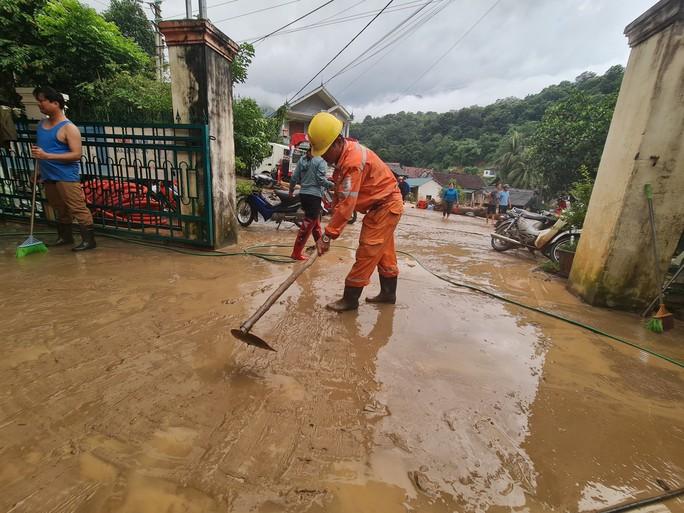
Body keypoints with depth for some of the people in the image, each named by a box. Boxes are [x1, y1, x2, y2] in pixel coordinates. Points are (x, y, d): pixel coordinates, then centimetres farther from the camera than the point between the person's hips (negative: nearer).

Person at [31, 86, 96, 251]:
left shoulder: (68, 128, -11)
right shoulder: (42, 124, 14)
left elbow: (76, 154, -19)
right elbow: (41, 147, 27)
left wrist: (47, 156, -22)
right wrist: (37, 163, 21)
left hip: (67, 176, -8)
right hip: (48, 176, 8)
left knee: (78, 209, -8)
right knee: (60, 209, 16)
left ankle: (89, 240, -4)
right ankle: (65, 236, 28)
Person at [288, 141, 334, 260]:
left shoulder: (302, 159, 10)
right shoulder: (320, 161, -9)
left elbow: (294, 178, 10)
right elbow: (321, 180, -15)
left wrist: (291, 191, 23)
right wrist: (333, 185, -3)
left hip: (303, 194, 8)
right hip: (314, 196, -8)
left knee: (315, 221, 22)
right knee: (308, 224, -3)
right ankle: (296, 253, -1)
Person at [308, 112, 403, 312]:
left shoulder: (353, 161, -28)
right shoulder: (344, 154, 3)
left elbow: (347, 204, -31)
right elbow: (341, 195, 7)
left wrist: (327, 236, -29)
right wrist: (334, 217, 3)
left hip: (385, 206, -10)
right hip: (384, 205, 10)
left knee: (367, 252, -7)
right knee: (384, 252, 15)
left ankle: (350, 299, 2)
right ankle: (388, 293, 28)